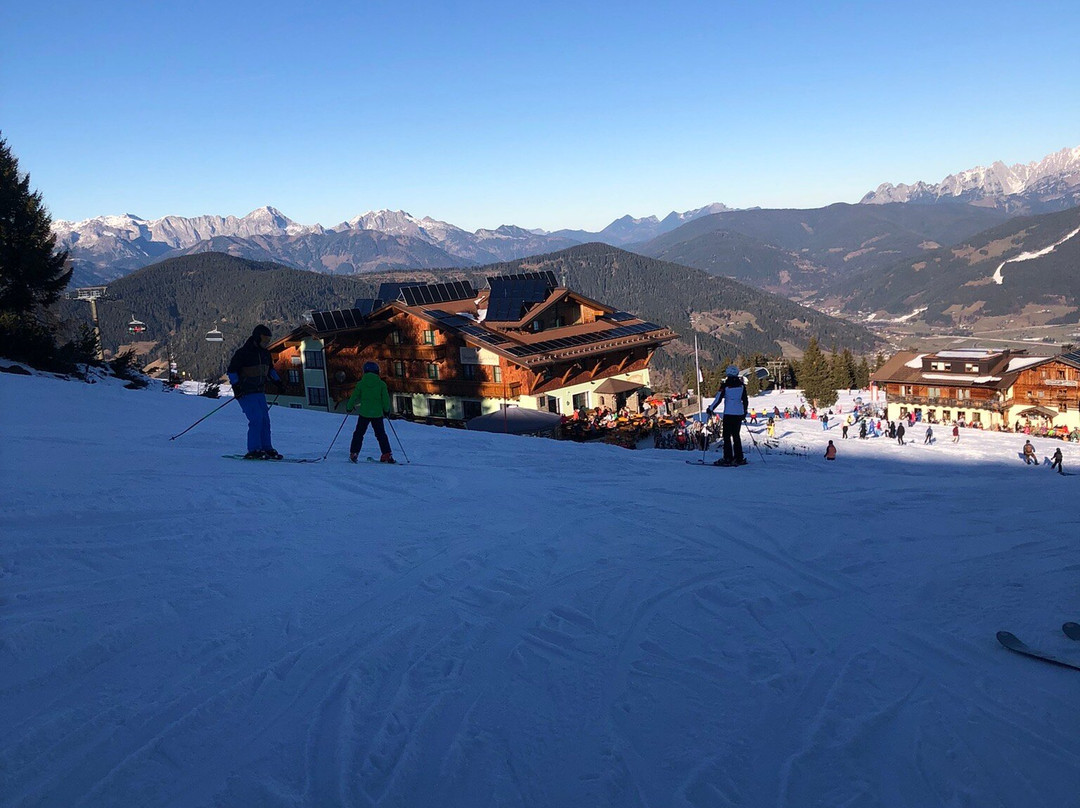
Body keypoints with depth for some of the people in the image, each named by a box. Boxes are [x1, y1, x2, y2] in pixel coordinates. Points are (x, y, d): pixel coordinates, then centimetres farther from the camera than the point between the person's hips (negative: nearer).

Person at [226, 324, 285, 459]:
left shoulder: (265, 353, 11)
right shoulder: (243, 352, -12)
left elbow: (270, 369, 28)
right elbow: (231, 370, -10)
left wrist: (277, 381, 18)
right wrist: (235, 385, -22)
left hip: (260, 392, 8)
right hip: (245, 393, -8)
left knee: (265, 420, 3)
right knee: (256, 419, -17)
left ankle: (266, 448, 10)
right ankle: (253, 451, -12)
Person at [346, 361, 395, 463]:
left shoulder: (360, 384, -2)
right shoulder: (381, 384, -2)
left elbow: (354, 397, 3)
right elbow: (386, 399, 0)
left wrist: (349, 407, 20)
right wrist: (387, 410, 16)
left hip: (364, 413, -1)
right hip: (377, 413, 1)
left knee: (359, 433, 11)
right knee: (381, 434, 10)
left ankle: (354, 453, 5)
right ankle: (387, 454, 5)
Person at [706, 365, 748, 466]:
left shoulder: (725, 385, -7)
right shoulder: (741, 385, 5)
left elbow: (718, 399, -7)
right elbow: (745, 400, 10)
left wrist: (710, 409, 4)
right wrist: (745, 412, 24)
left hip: (729, 413, -4)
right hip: (739, 413, 4)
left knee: (727, 435, 0)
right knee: (736, 435, 12)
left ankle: (728, 458, -7)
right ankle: (739, 458, 11)